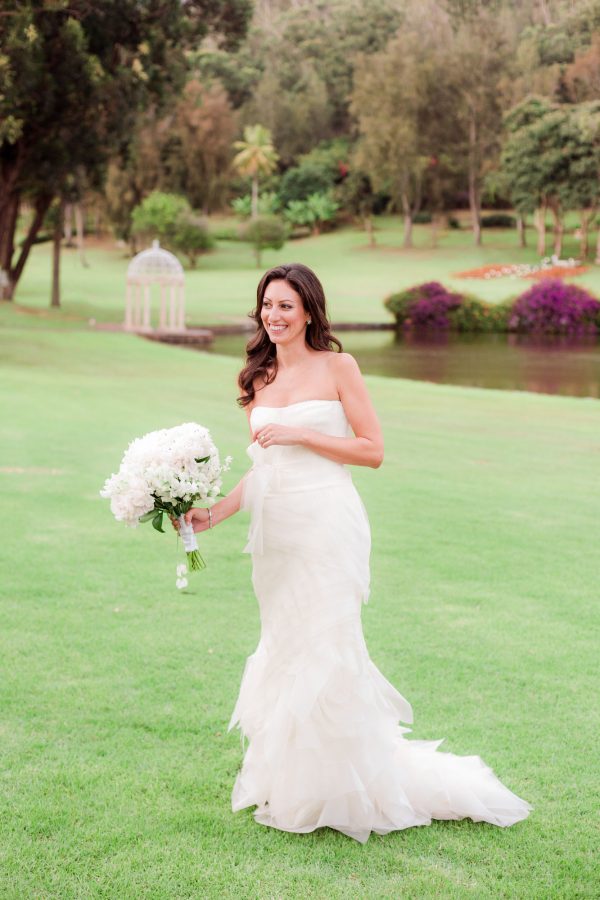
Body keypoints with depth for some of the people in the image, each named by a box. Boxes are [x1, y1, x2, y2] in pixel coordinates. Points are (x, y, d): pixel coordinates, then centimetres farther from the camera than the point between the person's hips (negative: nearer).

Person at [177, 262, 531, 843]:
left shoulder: (337, 368, -1)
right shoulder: (261, 379, 14)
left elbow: (373, 451, -5)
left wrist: (301, 434, -12)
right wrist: (212, 514, 6)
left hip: (326, 525, -5)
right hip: (275, 530, 6)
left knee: (324, 649, -6)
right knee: (283, 649, 8)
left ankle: (339, 792, 7)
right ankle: (289, 785, 19)